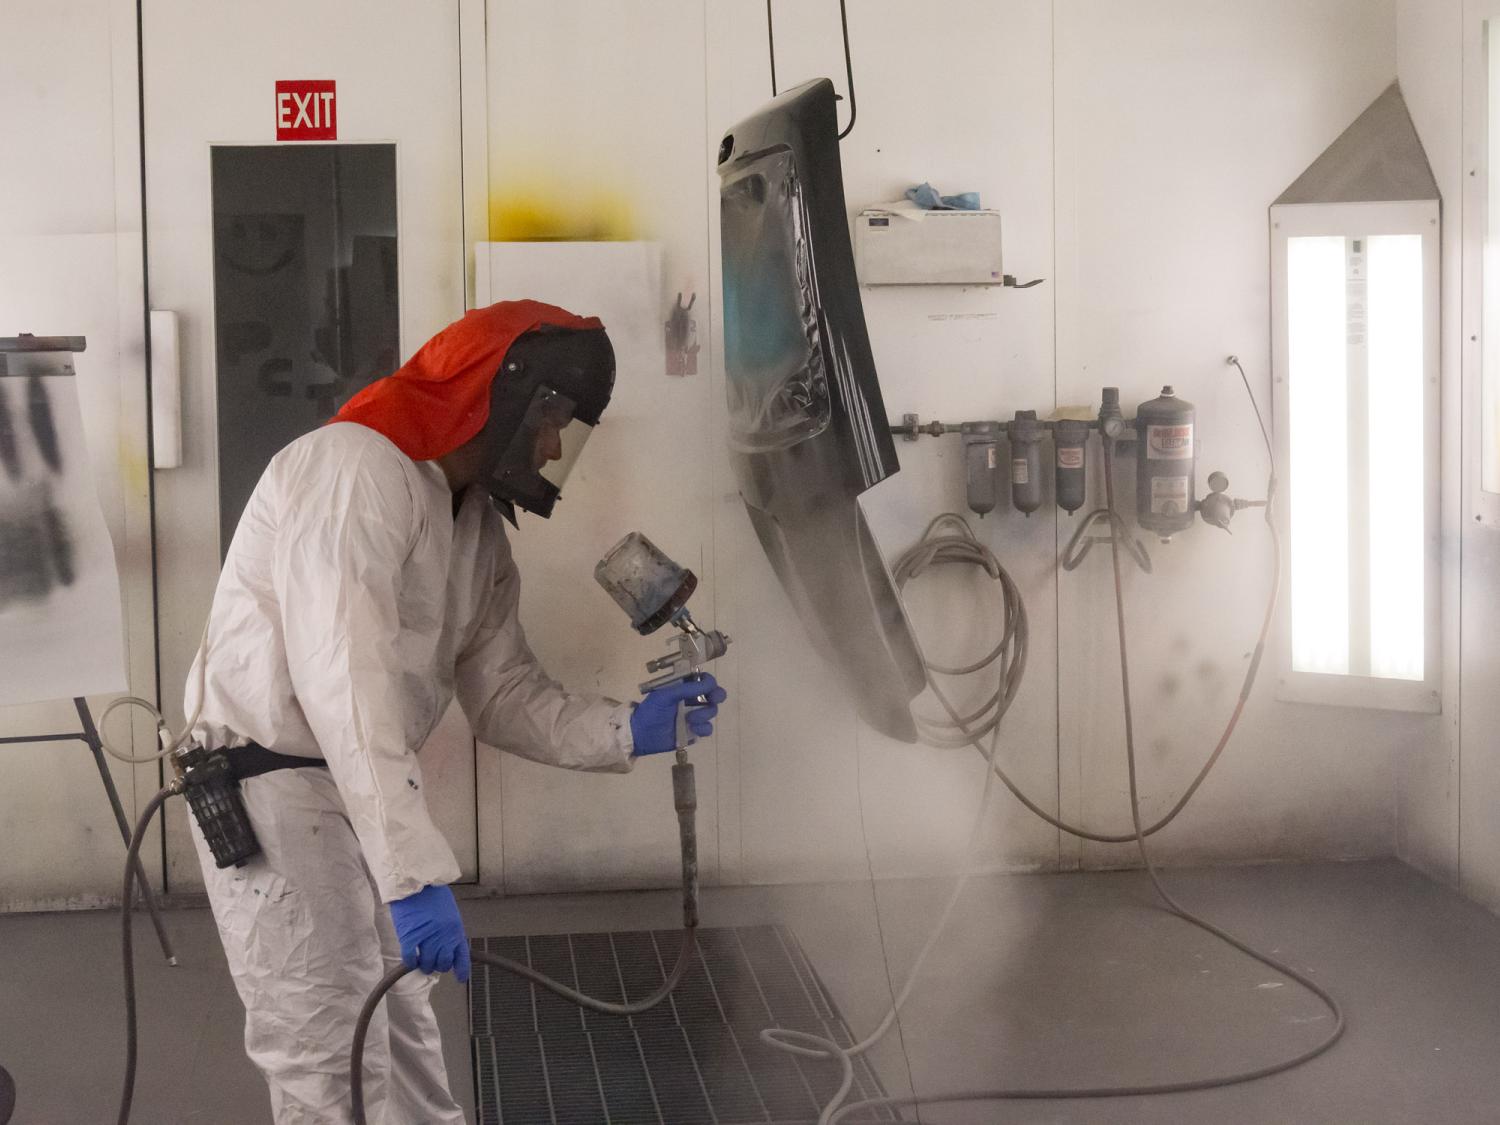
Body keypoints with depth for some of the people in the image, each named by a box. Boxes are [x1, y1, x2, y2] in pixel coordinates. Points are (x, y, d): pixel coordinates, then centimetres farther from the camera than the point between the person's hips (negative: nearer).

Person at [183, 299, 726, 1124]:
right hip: (276, 791, -9)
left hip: (357, 792, 9)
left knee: (403, 1035, 19)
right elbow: (344, 682, -31)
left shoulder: (480, 529, 10)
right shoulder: (355, 468, -22)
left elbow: (504, 698, 8)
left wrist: (628, 730, -9)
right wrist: (414, 871, -36)